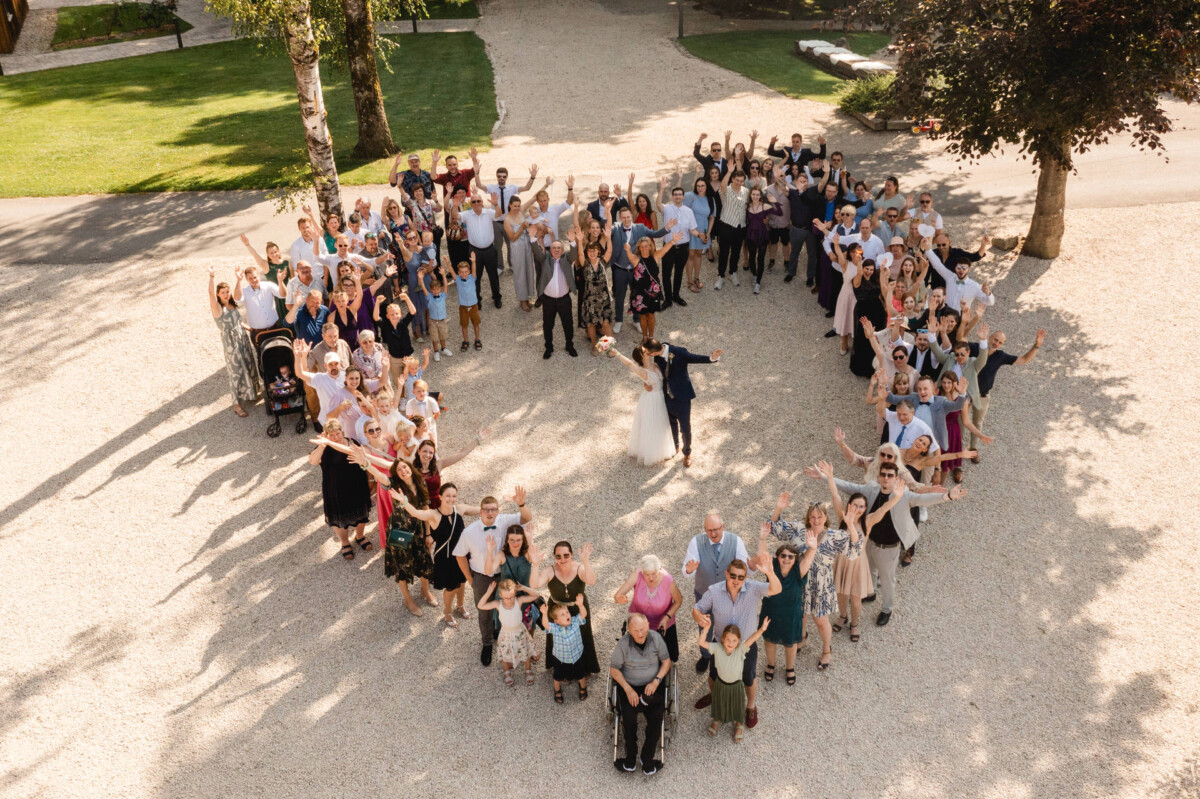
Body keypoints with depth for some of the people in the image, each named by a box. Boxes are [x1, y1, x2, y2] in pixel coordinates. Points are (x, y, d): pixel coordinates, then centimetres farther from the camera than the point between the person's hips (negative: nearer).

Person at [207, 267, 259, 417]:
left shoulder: (233, 305, 4)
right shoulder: (218, 308, -16)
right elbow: (211, 294, -34)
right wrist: (211, 277, -46)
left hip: (243, 339, 7)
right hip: (231, 343, -7)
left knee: (249, 368, 16)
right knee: (236, 372, 0)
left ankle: (249, 395, 38)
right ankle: (237, 404, 11)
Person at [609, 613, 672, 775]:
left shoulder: (656, 638, -8)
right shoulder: (623, 644, -12)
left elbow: (666, 661, 2)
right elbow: (614, 669, -4)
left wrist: (656, 681, -12)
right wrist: (628, 689, -14)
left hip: (652, 686, 1)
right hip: (629, 686, -1)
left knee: (656, 716, -23)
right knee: (628, 717, -25)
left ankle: (647, 761, -9)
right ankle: (631, 758, -7)